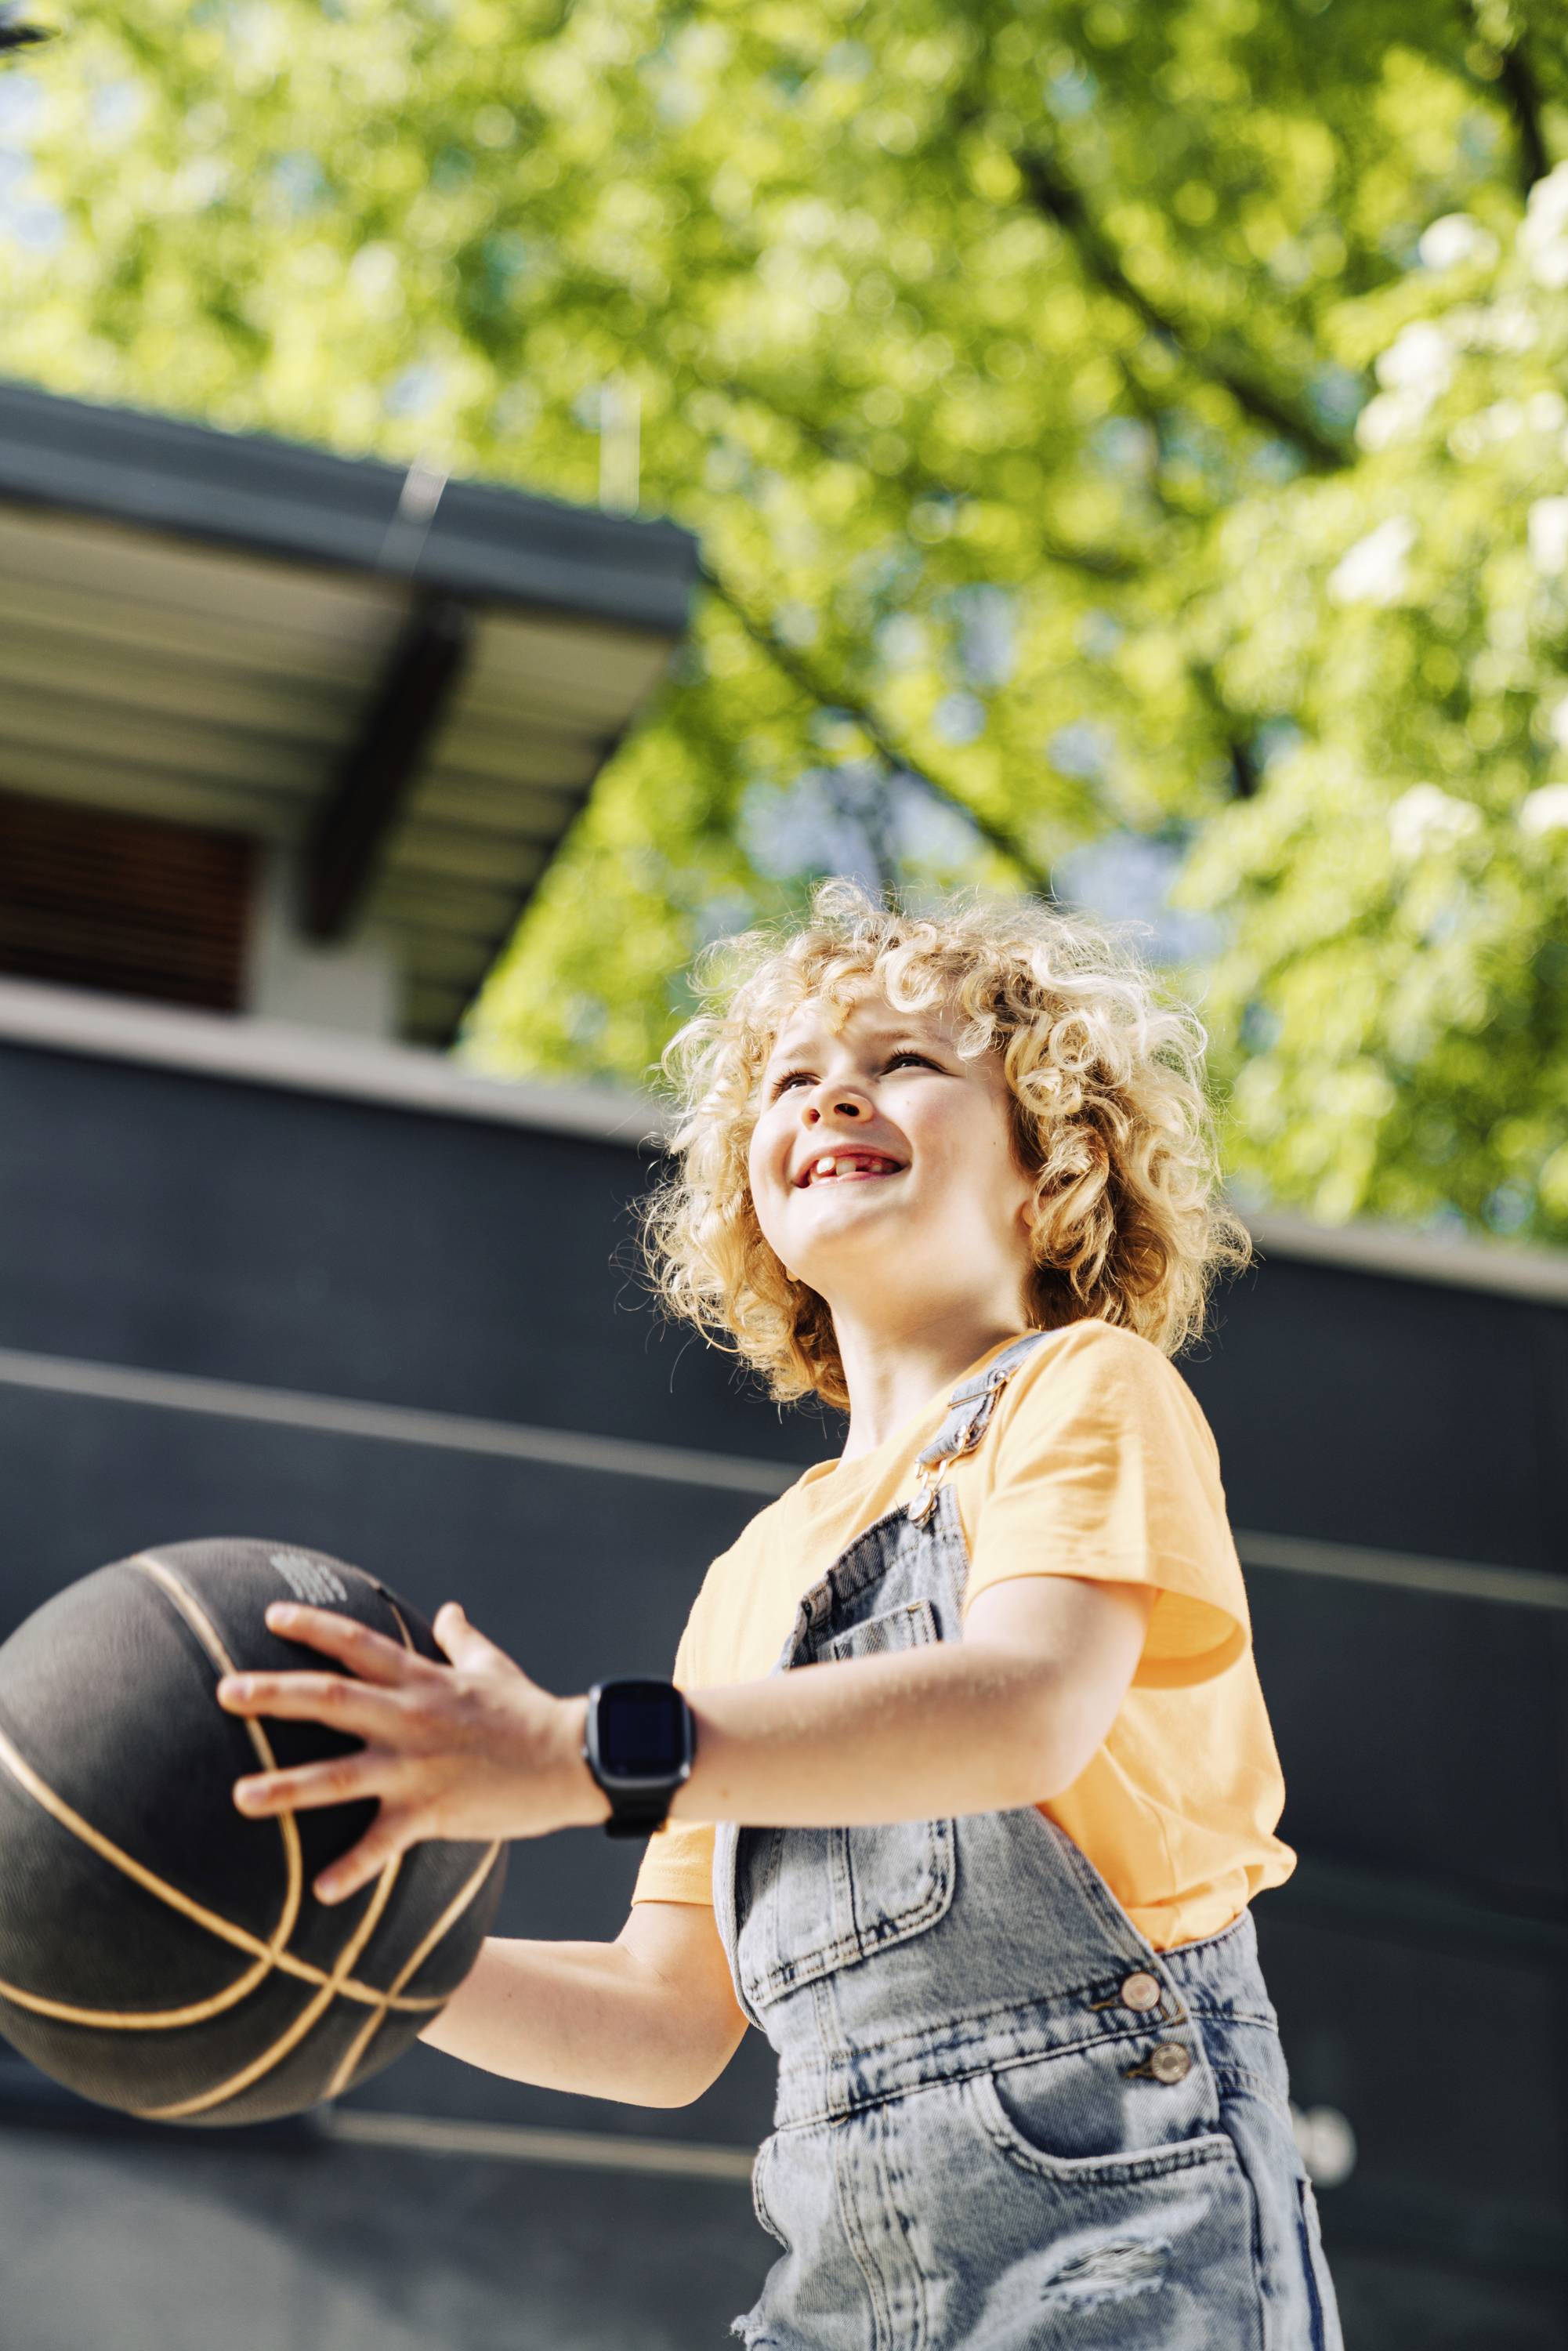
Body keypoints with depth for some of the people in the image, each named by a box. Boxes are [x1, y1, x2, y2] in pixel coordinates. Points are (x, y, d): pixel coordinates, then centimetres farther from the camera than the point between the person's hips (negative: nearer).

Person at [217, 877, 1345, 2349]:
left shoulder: (1091, 1388, 2)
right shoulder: (759, 1568, 18)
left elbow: (1030, 1708, -20)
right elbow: (670, 2022, 15)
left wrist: (589, 1755, -30)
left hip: (1116, 2227, -5)